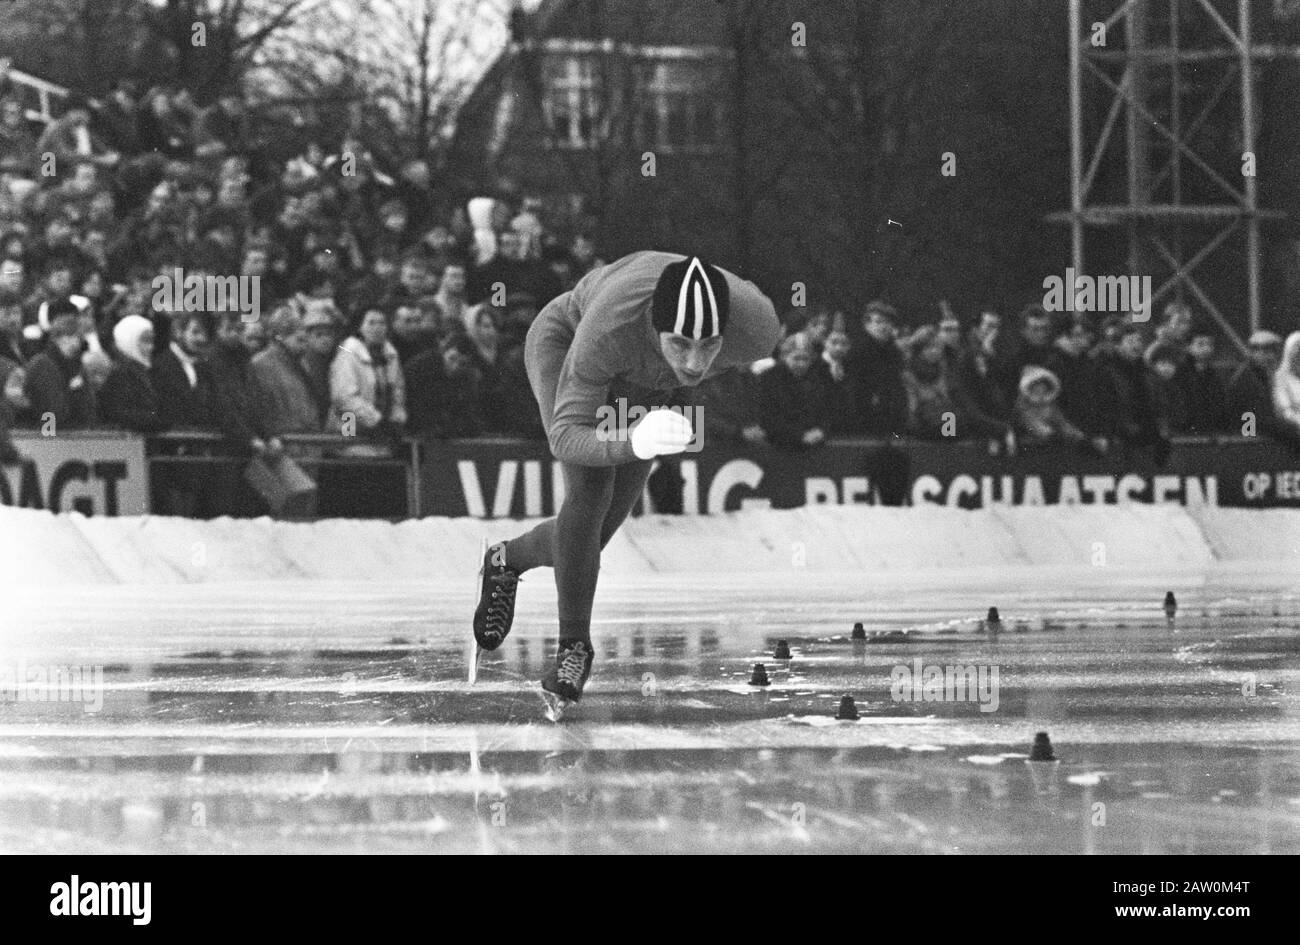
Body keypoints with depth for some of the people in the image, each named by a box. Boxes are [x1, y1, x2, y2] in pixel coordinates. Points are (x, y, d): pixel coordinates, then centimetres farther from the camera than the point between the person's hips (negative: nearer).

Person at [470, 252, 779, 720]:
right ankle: (574, 646, -11)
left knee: (591, 538, 1)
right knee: (590, 492, -28)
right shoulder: (610, 326, -46)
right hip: (564, 344, -4)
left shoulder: (757, 330, -37)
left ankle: (508, 561, 33)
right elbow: (565, 437, -42)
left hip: (648, 388, 4)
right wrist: (632, 441, -63)